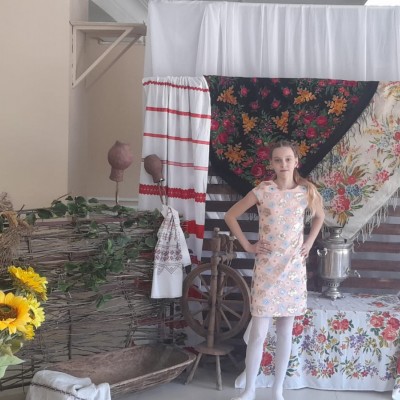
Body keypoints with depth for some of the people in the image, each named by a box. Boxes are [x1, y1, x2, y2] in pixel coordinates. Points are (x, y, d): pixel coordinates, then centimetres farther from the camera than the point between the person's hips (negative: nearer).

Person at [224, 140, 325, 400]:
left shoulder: (306, 191, 0)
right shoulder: (262, 191, -6)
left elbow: (320, 216, 20)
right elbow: (231, 216, 2)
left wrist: (309, 243, 9)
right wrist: (247, 245, -2)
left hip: (294, 268, 2)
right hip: (267, 269, -2)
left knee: (286, 332, 9)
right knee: (258, 333, -2)